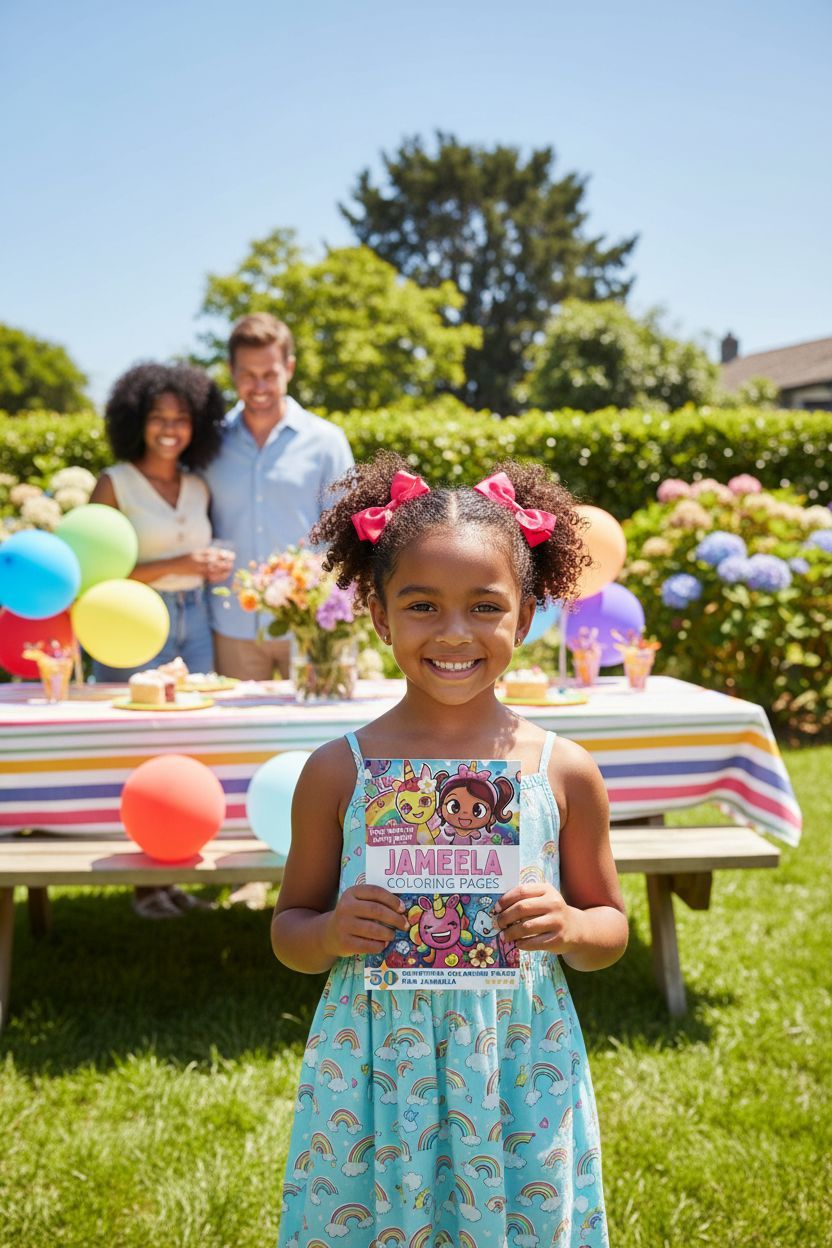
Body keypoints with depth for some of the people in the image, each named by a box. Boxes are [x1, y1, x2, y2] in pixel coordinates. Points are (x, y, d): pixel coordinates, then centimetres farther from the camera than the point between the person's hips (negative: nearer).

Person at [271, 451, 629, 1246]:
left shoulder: (565, 772, -4)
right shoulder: (337, 771, -5)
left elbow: (610, 928, 7)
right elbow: (288, 929, 5)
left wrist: (569, 928, -14)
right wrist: (331, 933, -16)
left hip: (519, 1088, 1)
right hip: (372, 1086, 0)